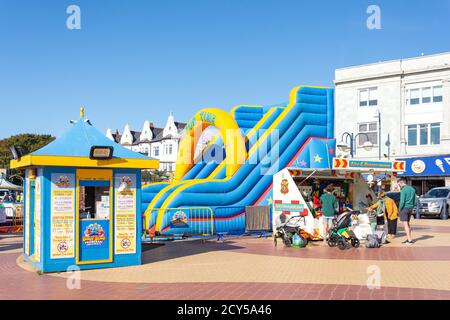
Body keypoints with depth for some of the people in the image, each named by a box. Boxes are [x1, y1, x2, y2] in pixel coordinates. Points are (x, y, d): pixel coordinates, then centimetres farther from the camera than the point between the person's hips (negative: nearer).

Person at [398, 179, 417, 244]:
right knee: (407, 223, 18)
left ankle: (410, 240, -9)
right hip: (410, 208, 8)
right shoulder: (412, 189, 11)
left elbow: (402, 201, -20)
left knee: (405, 224, -5)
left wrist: (400, 209, -9)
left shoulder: (403, 190, -15)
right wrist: (412, 207, 15)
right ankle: (408, 238, 21)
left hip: (404, 208, -8)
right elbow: (415, 200, 13)